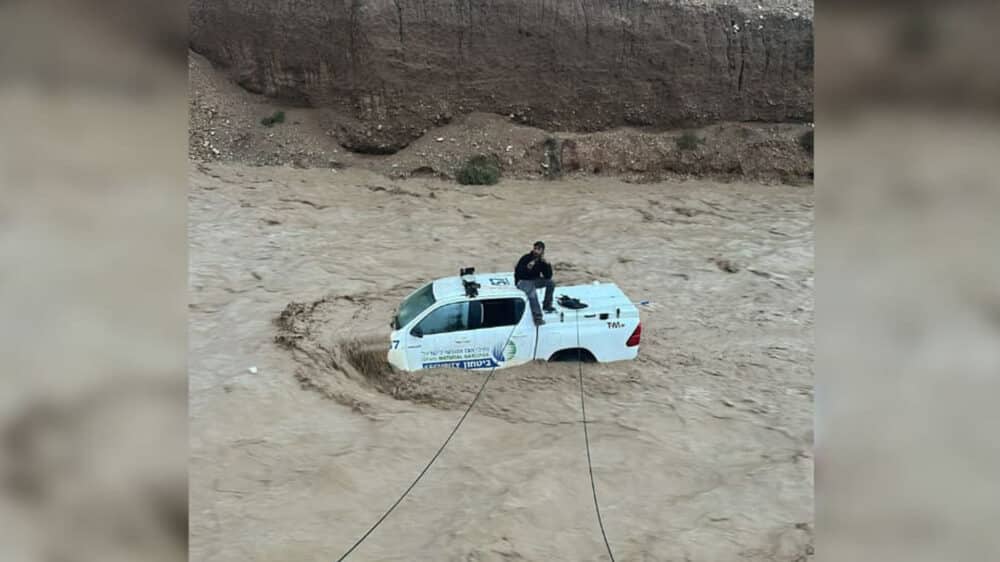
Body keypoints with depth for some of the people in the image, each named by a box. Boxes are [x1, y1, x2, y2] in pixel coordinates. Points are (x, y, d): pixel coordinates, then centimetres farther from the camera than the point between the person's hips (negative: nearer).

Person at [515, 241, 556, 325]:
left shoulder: (542, 261, -1)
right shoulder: (526, 258, -17)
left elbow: (548, 276, -7)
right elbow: (517, 273, -21)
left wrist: (547, 264, -20)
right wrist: (527, 268, -37)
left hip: (534, 280, 6)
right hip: (522, 282, -6)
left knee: (551, 282, -10)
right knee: (532, 292, -35)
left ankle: (547, 306, 5)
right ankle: (537, 317, -38)